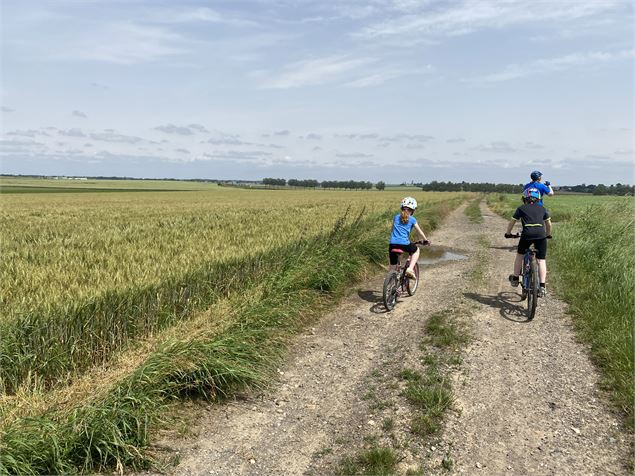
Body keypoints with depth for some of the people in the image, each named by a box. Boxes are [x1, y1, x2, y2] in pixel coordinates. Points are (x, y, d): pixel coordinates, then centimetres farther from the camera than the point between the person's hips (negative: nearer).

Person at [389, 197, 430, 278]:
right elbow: (419, 231, 17)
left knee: (393, 267, 14)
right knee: (417, 250, 28)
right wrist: (426, 240, 33)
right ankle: (410, 269, 11)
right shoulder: (412, 219, 7)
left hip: (392, 244, 3)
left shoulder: (396, 217, 16)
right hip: (404, 244, -3)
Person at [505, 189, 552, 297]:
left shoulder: (521, 208, 16)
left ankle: (515, 279, 29)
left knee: (520, 255, 22)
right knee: (541, 260, 5)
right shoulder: (542, 209, 22)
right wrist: (548, 235, 42)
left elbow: (511, 222, 20)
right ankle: (542, 286, -3)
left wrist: (508, 233, 35)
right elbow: (549, 224, 25)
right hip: (541, 234, 1)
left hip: (527, 233, -1)